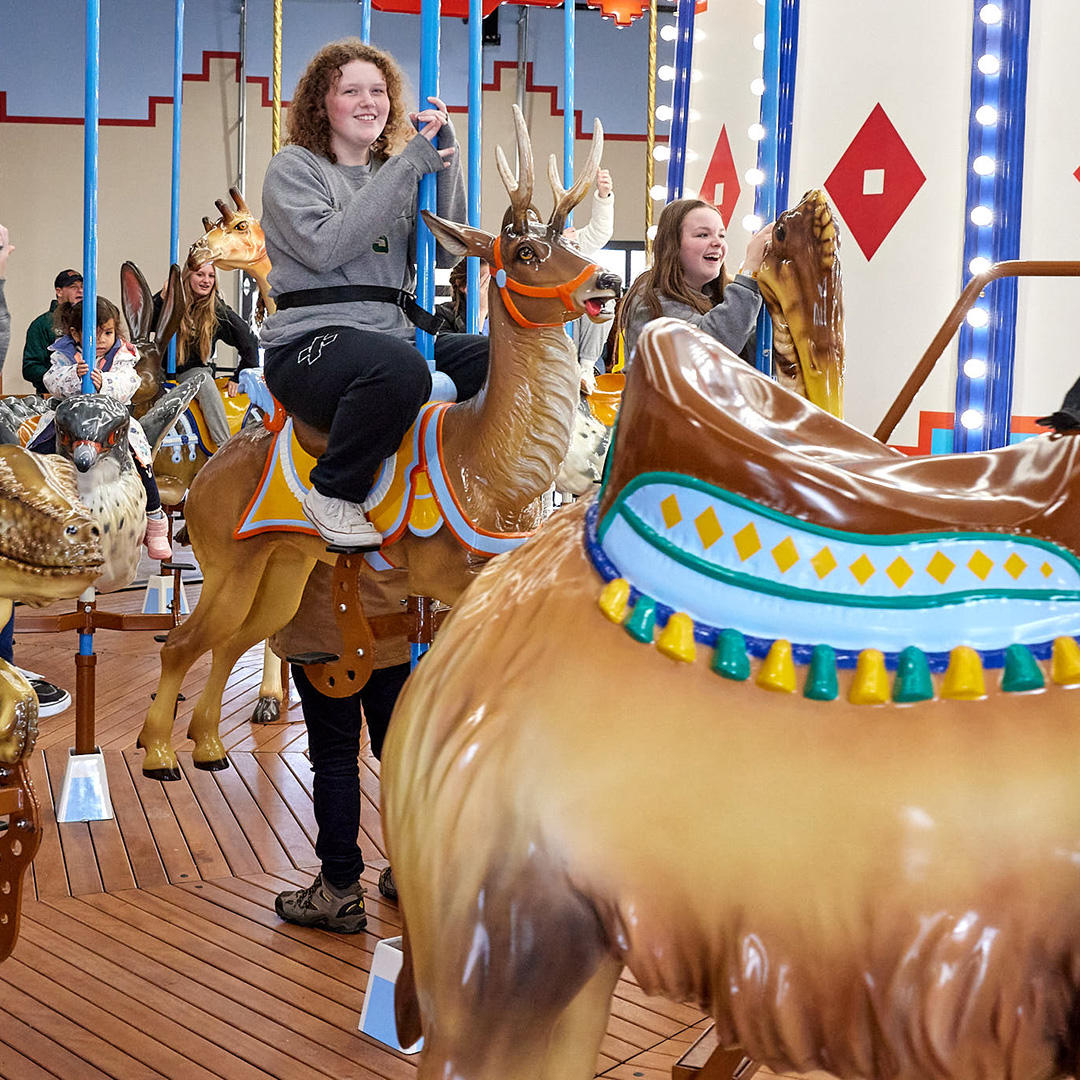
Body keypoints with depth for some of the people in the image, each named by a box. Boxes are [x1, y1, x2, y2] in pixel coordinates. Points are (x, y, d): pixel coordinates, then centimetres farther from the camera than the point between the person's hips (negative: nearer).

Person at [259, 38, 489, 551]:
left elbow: (444, 253, 8)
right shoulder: (294, 167, 4)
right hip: (309, 343, -6)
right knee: (399, 368, -37)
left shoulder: (397, 172, 20)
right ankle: (334, 494, -17)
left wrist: (445, 162, -4)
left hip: (393, 335, 6)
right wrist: (410, 165, -13)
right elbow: (325, 246, -16)